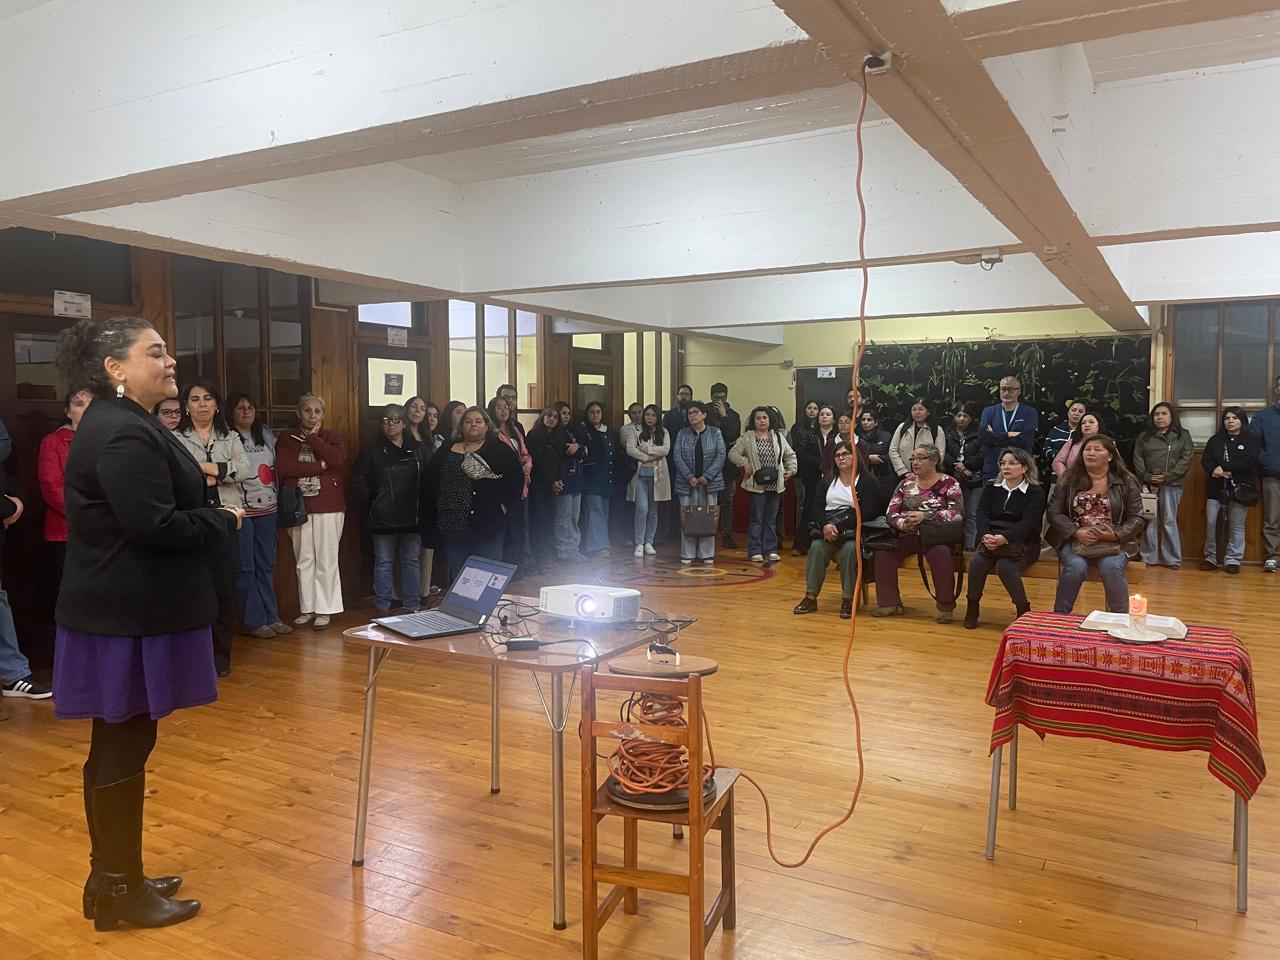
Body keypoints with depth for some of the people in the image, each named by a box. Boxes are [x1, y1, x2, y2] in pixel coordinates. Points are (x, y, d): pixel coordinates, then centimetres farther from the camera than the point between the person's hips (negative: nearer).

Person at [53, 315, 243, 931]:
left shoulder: (124, 425, 14)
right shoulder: (123, 435, -20)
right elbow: (157, 526, -26)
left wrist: (197, 491, 3)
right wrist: (224, 521, -12)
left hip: (125, 610, 10)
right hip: (128, 618, -10)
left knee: (120, 745, 17)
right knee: (122, 748, 2)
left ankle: (115, 877, 30)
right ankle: (119, 890, 16)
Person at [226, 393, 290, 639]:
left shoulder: (267, 436, 13)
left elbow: (278, 467, 19)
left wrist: (275, 493, 13)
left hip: (267, 509, 5)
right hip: (241, 509, -5)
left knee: (266, 566, 11)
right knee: (245, 568, -1)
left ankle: (271, 617, 17)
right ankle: (255, 621, 7)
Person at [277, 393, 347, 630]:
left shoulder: (332, 436, 9)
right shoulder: (286, 440, 9)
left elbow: (337, 458, -12)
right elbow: (283, 467, -9)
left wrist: (313, 438, -7)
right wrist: (320, 466, -12)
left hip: (329, 507, -1)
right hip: (298, 507, 1)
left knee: (326, 560, -1)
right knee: (304, 560, 6)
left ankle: (325, 609, 6)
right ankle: (307, 608, 16)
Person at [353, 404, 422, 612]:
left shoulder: (416, 448, 7)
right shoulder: (372, 450, 4)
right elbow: (358, 478, 2)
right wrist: (369, 501, -5)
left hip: (411, 516, 1)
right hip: (382, 517, -1)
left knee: (412, 561, 6)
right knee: (384, 561, 6)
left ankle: (412, 606, 13)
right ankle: (383, 607, 13)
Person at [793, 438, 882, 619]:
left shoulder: (868, 481, 2)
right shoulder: (827, 482, 16)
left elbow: (867, 513, -9)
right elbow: (816, 507, 6)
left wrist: (839, 527, -17)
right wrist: (825, 525, -16)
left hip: (855, 529, -3)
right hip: (827, 528, 3)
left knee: (850, 548, -34)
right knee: (817, 547, -26)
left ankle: (848, 599, -25)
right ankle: (811, 597, -22)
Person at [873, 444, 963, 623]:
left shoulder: (949, 484, 2)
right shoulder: (906, 482, 14)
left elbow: (957, 513, -12)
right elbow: (891, 512, 7)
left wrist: (924, 516, -19)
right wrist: (901, 523, -16)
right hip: (908, 535, 4)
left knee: (941, 553, -36)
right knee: (883, 550, -22)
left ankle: (946, 607, -19)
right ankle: (889, 603, -11)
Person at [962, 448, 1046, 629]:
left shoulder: (1035, 492, 1)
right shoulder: (990, 489, 14)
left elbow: (1027, 523, -14)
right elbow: (982, 515, -2)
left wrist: (1004, 538, -30)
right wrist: (986, 536, -24)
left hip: (1023, 544, -3)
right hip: (991, 540, 3)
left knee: (1005, 566, -32)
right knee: (976, 562, -27)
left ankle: (1023, 610, -14)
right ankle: (972, 608, -14)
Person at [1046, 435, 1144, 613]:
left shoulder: (1126, 482, 4)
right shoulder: (1068, 479, 5)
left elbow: (1136, 518, 3)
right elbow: (1054, 512, 0)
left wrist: (1115, 535, -16)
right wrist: (1076, 532, -15)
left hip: (1113, 542, 0)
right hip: (1074, 540, 0)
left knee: (1112, 567, -30)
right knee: (1076, 566, -29)